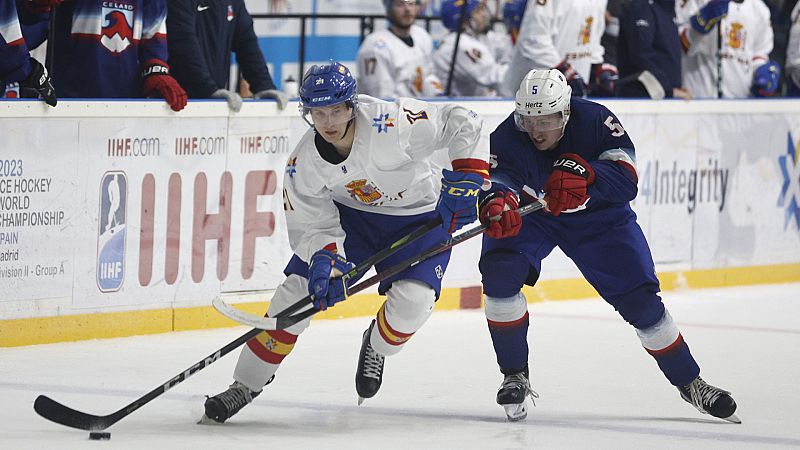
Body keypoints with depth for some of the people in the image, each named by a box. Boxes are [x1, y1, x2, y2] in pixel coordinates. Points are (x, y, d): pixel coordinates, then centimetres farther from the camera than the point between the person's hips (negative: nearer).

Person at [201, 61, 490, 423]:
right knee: (297, 288, -9)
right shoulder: (304, 163, -18)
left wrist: (467, 178, -31)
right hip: (349, 215, 3)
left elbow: (463, 123, -24)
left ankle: (376, 348, 12)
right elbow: (310, 225, -11)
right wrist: (326, 257, -32)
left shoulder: (392, 123, -31)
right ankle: (246, 385, 4)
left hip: (418, 217, -3)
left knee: (412, 302, -25)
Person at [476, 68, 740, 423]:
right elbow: (499, 177, -45)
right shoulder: (507, 137, -28)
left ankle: (689, 382, 15)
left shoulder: (595, 120, -28)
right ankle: (515, 375, -10)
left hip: (598, 215, 0)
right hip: (530, 211, 0)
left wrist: (584, 173, -54)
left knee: (639, 298, -4)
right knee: (499, 271, -26)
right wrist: (496, 201, -69)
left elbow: (626, 180, -35)